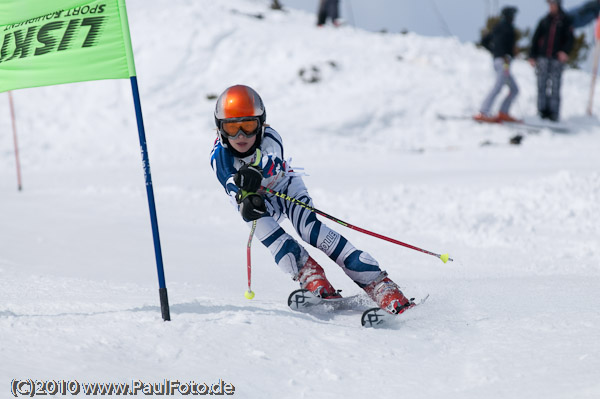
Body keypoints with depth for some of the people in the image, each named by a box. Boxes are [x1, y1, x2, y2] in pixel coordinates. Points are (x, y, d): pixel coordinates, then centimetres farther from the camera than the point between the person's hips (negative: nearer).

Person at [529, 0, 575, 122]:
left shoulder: (566, 20, 5)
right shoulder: (545, 20, 12)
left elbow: (570, 39, 0)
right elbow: (536, 38, 13)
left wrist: (565, 51, -17)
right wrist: (532, 56, 6)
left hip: (557, 58, -3)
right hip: (543, 57, 3)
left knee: (555, 86, -5)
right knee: (542, 84, -2)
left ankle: (553, 113, -4)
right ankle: (543, 110, 2)